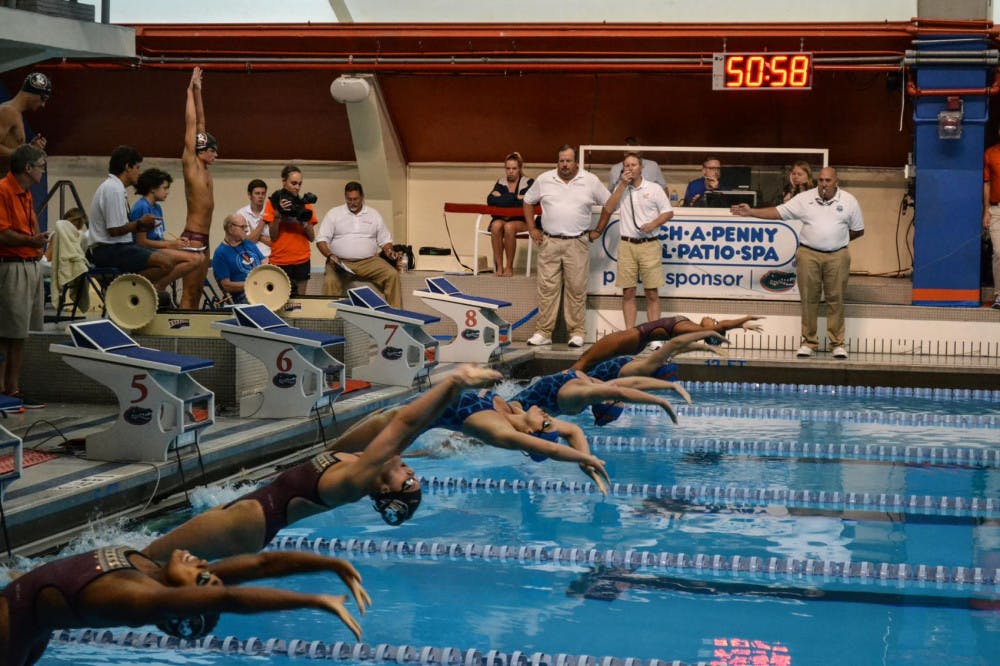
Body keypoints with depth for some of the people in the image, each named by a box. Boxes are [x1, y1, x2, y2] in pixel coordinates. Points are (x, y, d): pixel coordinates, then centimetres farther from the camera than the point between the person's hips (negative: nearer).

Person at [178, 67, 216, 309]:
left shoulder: (203, 170, 14)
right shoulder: (190, 164, -7)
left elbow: (200, 125, 17)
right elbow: (191, 125, -8)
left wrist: (198, 93, 17)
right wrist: (191, 93, -4)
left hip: (203, 240, 9)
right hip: (192, 238, -9)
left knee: (196, 293, 9)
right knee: (189, 294, -8)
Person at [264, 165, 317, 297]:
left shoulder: (304, 204, 9)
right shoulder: (273, 203, 1)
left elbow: (312, 237, 7)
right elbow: (273, 236, -3)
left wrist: (304, 222, -11)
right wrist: (278, 214, -16)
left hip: (302, 260, 3)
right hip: (280, 260, -3)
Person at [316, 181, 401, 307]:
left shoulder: (374, 215, 15)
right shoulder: (333, 214, 8)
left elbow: (385, 240, 17)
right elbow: (321, 240, 4)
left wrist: (389, 251, -6)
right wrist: (329, 255, -16)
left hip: (368, 261, 2)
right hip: (340, 262, -1)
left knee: (392, 275, -23)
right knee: (330, 281, -33)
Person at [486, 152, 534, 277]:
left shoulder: (528, 183, 2)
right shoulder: (501, 182, 10)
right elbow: (491, 200, -8)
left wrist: (502, 199, -10)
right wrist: (516, 198, -14)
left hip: (522, 221, -2)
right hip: (501, 218, 2)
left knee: (509, 227, -35)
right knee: (496, 225, -32)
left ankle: (509, 267, -22)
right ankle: (499, 266, -26)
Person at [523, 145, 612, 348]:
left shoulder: (590, 181, 3)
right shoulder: (544, 180, 6)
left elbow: (609, 204, 11)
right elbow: (528, 202, 17)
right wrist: (532, 228, 9)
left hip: (577, 243, -1)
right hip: (549, 242, 1)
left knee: (577, 289, 1)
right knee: (547, 287, -1)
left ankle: (576, 333, 7)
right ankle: (543, 332, 4)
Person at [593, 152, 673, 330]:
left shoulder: (654, 188, 4)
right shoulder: (620, 188, 12)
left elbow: (668, 212, 5)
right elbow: (608, 209, -2)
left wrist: (653, 224, -12)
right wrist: (623, 185, -4)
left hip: (649, 245, -2)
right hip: (627, 244, 2)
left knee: (652, 293, -3)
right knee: (628, 293, 2)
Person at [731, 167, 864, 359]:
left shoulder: (849, 201, 3)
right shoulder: (804, 199, 2)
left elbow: (858, 230, 11)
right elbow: (778, 212, 0)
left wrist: (837, 240, 8)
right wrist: (751, 212, -7)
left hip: (837, 256, 0)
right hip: (808, 255, 0)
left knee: (836, 299, 2)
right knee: (809, 299, 3)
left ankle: (837, 343, 9)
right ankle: (809, 342, 11)